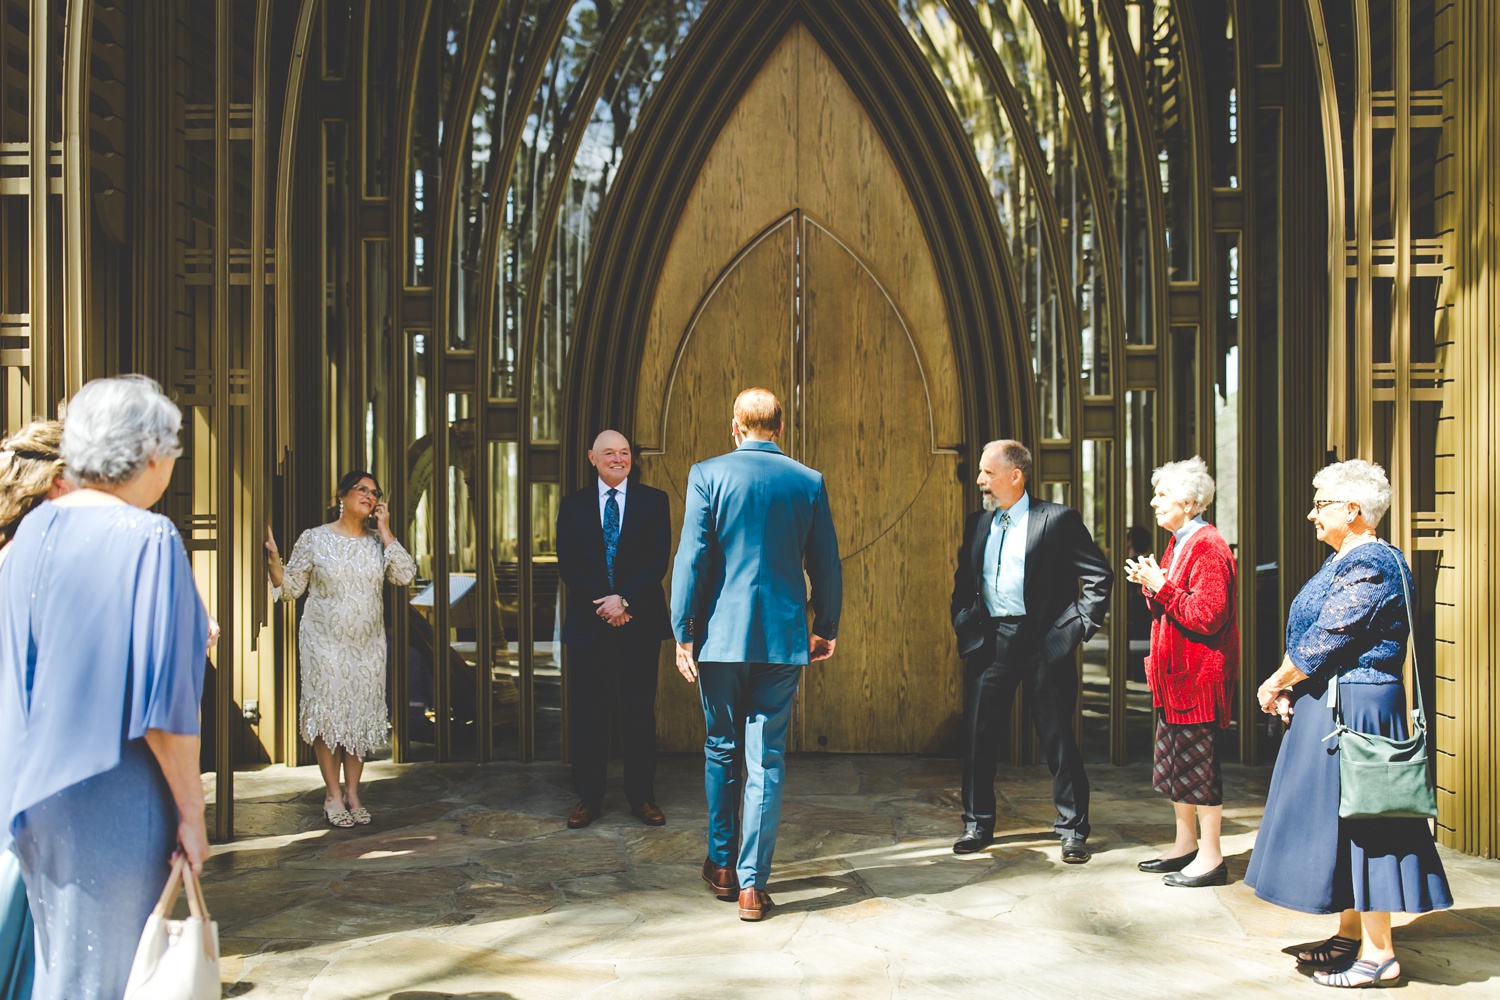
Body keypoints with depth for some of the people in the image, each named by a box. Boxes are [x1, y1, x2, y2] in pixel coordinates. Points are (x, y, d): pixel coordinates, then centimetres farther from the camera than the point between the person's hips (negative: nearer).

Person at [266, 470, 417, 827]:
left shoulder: (377, 541, 7)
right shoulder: (313, 539, 0)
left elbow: (405, 574, -8)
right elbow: (291, 588, 1)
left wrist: (385, 531, -7)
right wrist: (273, 559, -15)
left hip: (368, 643, 3)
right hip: (325, 641, -3)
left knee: (362, 715, 6)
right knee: (328, 713, -2)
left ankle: (353, 793, 17)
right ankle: (333, 795, 10)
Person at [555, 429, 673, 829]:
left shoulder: (653, 501, 6)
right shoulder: (573, 505, 9)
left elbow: (658, 560, -2)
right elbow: (567, 564, 1)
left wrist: (625, 599, -14)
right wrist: (603, 604, -11)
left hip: (639, 620, -1)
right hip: (587, 622, 1)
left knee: (639, 710, 4)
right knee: (587, 710, 3)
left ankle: (642, 796, 14)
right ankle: (589, 796, 14)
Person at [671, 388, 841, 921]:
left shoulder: (707, 474, -4)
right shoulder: (809, 482, 2)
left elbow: (691, 558, -7)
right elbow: (827, 565, 6)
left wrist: (683, 633, -2)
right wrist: (827, 628, 18)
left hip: (721, 635, 0)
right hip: (784, 637, 1)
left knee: (721, 751, 15)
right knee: (767, 759, 5)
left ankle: (722, 865, 27)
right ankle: (753, 883, 6)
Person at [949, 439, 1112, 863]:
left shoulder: (1058, 519, -5)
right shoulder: (977, 523, 12)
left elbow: (1099, 575, -4)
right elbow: (963, 580, 22)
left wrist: (1078, 626, -9)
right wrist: (964, 623, 9)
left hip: (1042, 641, -5)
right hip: (989, 641, 5)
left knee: (1058, 739, 4)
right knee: (977, 735, 6)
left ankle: (1073, 829, 17)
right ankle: (978, 824, 20)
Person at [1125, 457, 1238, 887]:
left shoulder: (1208, 547, -16)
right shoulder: (1177, 544, 15)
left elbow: (1207, 615, -23)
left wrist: (1162, 587, -20)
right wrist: (1150, 585, 3)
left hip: (1199, 673, -10)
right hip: (1174, 673, 10)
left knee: (1199, 762, -3)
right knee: (1173, 759, 16)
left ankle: (1211, 856, 8)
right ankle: (1186, 845, 27)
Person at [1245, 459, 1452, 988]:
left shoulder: (1371, 565, -18)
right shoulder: (1343, 561, 14)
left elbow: (1323, 642, -19)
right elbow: (1316, 637, 15)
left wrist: (1276, 684, -6)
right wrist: (1290, 687, 2)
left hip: (1356, 709, -10)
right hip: (1327, 705, 10)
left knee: (1359, 822, -4)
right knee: (1337, 821, 15)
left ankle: (1379, 954, 6)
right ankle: (1351, 935, 25)